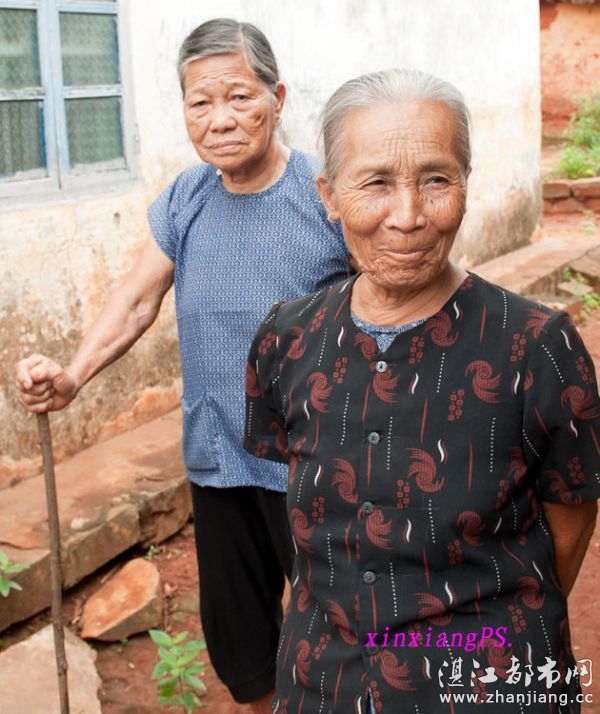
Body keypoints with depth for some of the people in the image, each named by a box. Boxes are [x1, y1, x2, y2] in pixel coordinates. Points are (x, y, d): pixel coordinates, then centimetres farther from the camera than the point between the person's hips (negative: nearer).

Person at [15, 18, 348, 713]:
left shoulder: (328, 197, -14)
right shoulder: (185, 199, 0)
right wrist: (72, 375, -9)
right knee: (234, 634, 21)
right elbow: (137, 297, 6)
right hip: (216, 460, 5)